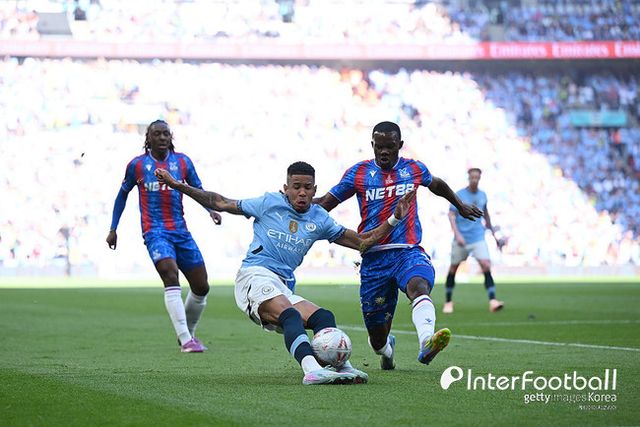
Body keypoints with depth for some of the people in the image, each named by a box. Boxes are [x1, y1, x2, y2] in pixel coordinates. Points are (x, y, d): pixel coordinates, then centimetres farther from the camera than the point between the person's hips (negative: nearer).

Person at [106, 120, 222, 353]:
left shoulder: (182, 162, 8)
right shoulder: (137, 165, 3)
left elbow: (198, 191, 15)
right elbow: (123, 194, 15)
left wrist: (211, 209, -5)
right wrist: (113, 229, 14)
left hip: (180, 230, 4)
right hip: (155, 231, -4)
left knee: (201, 287, 3)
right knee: (171, 276, -27)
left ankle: (188, 333, 27)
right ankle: (185, 340, -29)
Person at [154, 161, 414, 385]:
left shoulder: (319, 219, 16)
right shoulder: (270, 203, 6)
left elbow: (362, 242, 21)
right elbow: (220, 203, 15)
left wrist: (394, 219, 12)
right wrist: (177, 186, 11)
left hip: (284, 288, 6)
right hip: (256, 276, -6)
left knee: (324, 317, -19)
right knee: (290, 314, -34)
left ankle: (340, 366, -37)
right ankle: (311, 369, -55)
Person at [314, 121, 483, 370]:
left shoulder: (414, 169, 9)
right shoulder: (358, 173, 5)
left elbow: (436, 185, 32)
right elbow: (326, 203, 10)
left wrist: (460, 205, 46)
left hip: (409, 251, 0)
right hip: (373, 259, 0)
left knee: (419, 286, -37)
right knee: (378, 338, 4)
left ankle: (426, 344, -62)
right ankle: (386, 348, 43)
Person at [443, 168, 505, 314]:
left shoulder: (482, 195, 9)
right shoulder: (459, 195, -5)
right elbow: (451, 215, -10)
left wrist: (493, 234, 25)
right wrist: (457, 234, -22)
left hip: (478, 238, 2)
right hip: (461, 239, -2)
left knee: (486, 266, -16)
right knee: (453, 269, 6)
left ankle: (492, 301, -22)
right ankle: (448, 302, 23)